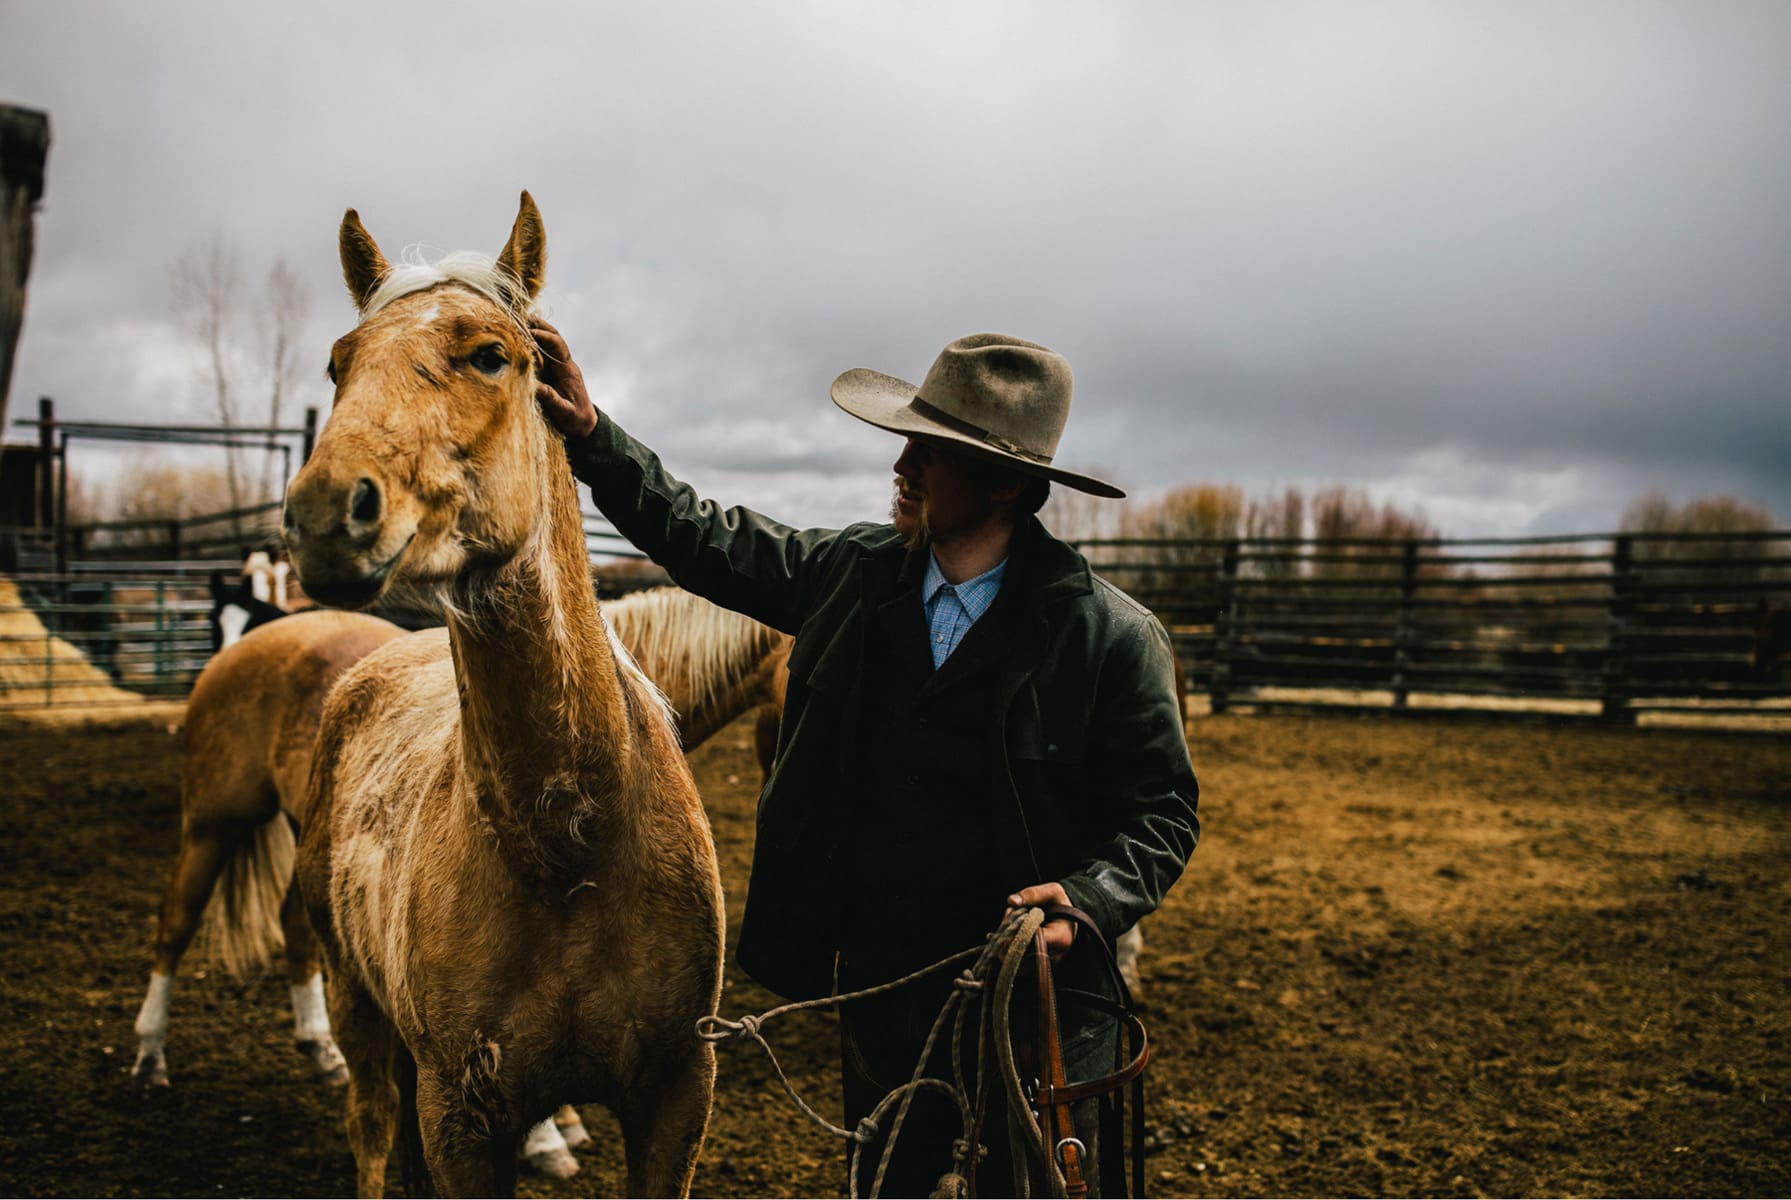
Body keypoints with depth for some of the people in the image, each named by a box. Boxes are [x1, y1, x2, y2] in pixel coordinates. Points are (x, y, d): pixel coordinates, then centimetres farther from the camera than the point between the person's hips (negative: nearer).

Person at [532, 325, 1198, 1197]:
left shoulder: (1112, 635, -14)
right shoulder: (855, 574, -2)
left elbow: (1162, 813, -8)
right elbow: (704, 542, 8)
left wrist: (1089, 899, -26)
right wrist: (588, 434, 1)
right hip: (879, 992, 5)